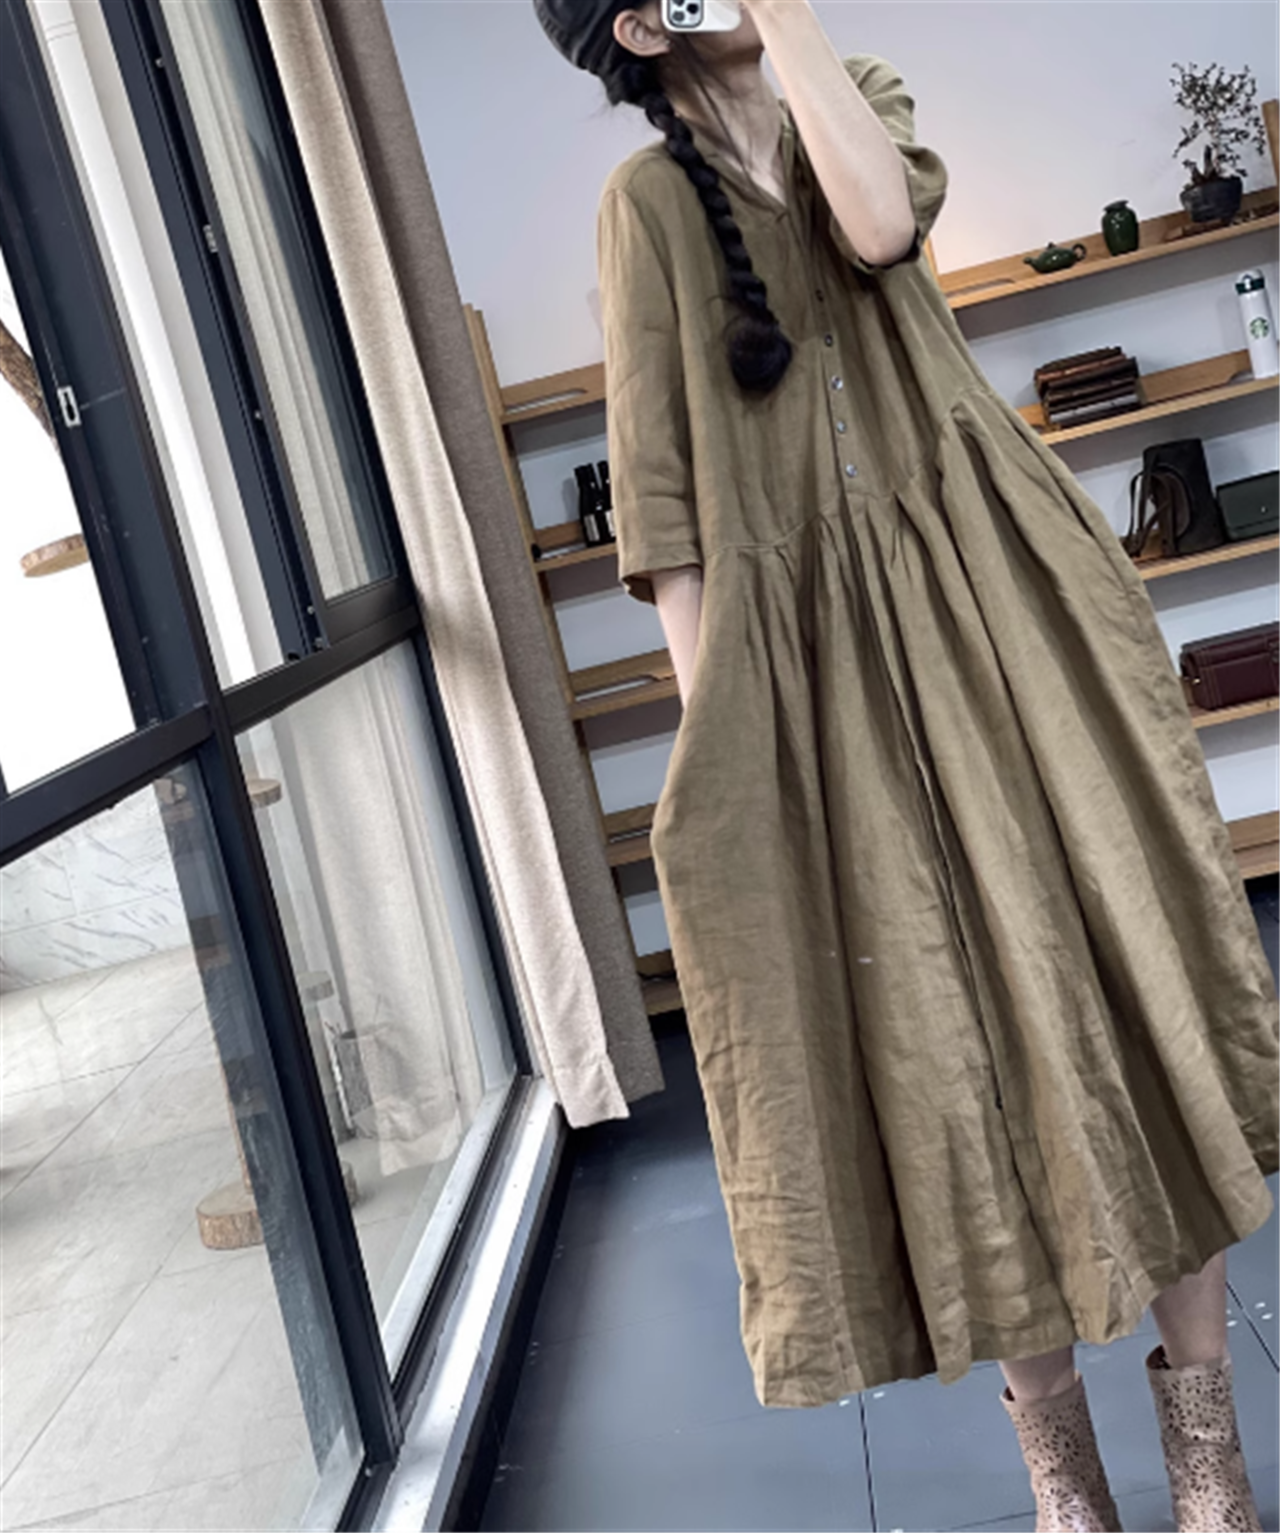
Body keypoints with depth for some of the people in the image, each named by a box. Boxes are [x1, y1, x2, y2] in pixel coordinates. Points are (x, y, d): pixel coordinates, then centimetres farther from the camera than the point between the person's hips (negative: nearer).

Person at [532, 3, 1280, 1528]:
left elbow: (883, 223, -10)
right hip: (819, 644, -3)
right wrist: (712, 717, -8)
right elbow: (657, 483, -1)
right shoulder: (646, 200, 5)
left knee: (1118, 955, 0)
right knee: (934, 1017, -2)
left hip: (989, 584, 3)